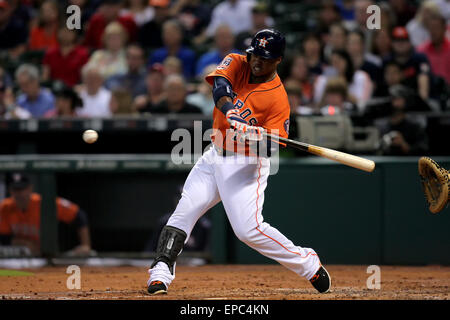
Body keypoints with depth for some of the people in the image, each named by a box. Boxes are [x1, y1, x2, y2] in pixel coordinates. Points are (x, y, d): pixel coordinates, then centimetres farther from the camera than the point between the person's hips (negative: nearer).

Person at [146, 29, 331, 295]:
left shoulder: (278, 99, -15)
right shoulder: (237, 64, -2)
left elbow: (274, 145, -19)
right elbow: (220, 85, -24)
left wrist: (259, 138, -41)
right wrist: (230, 111, -44)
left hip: (246, 165, -6)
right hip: (215, 157, 6)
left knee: (249, 229, -15)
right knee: (185, 210, -6)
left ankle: (308, 264, 0)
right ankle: (161, 272, -7)